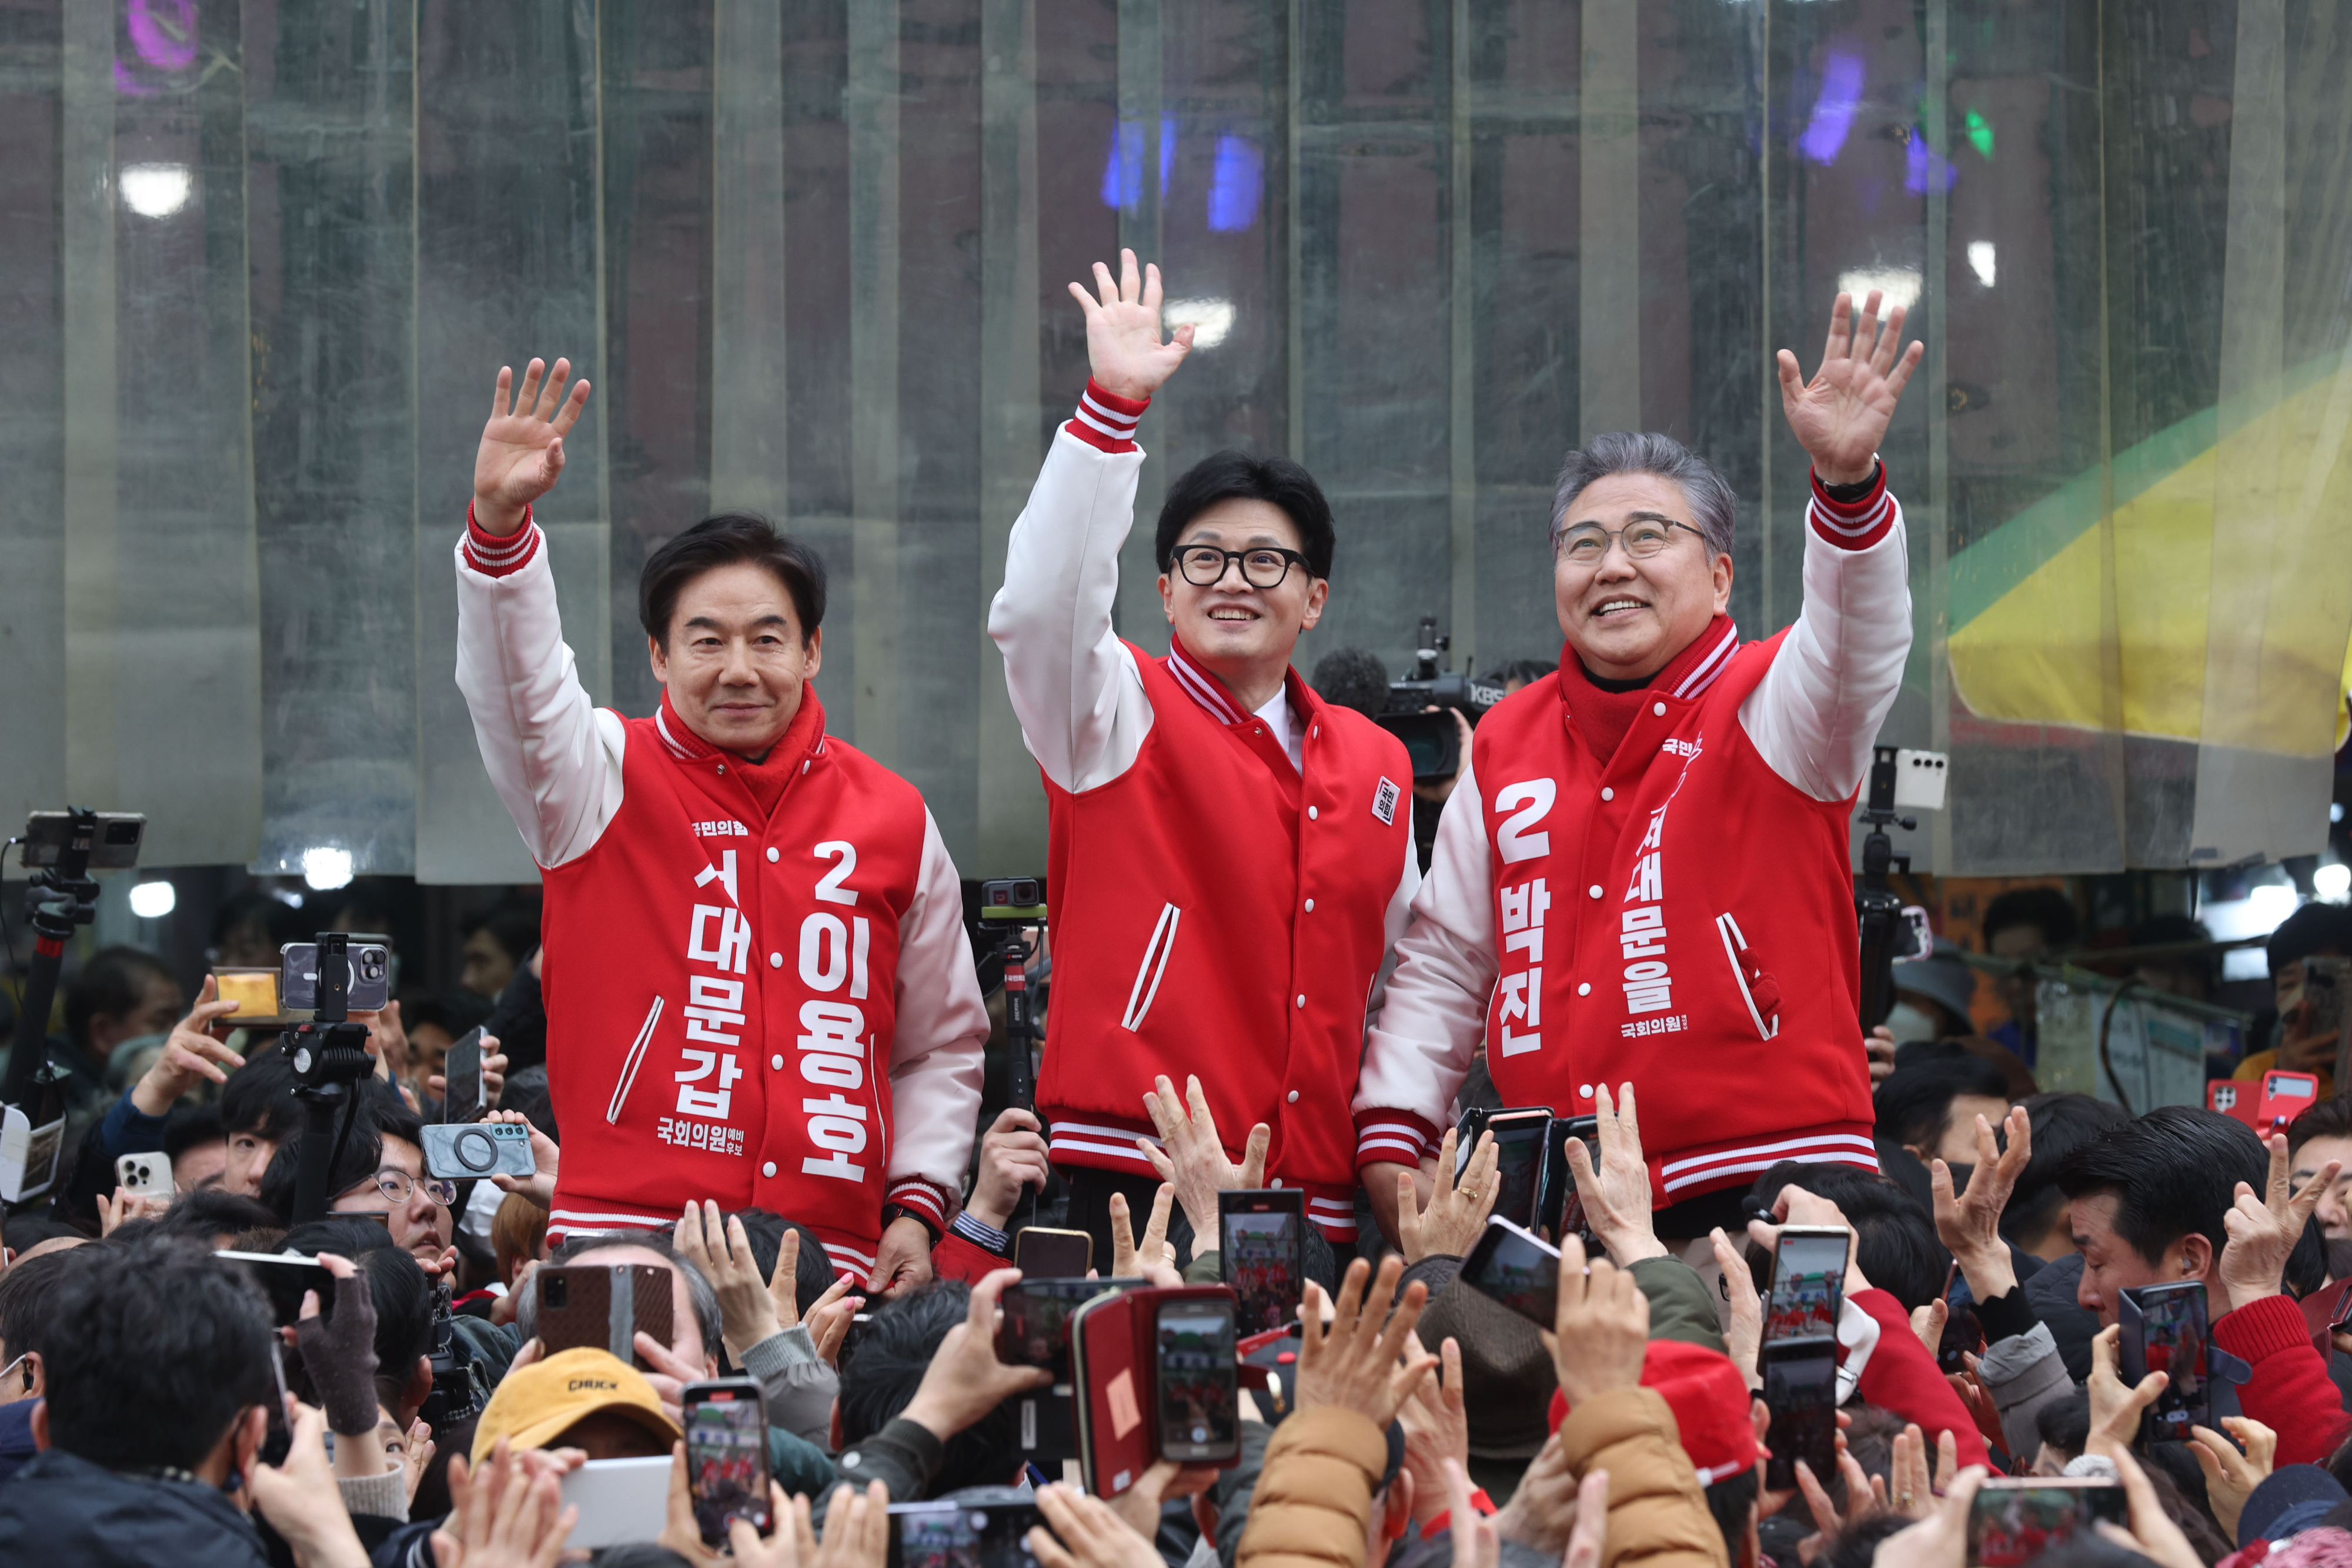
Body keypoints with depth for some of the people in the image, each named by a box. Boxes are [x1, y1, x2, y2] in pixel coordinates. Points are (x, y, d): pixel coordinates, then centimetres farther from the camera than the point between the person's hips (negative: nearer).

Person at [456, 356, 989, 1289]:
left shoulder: (893, 819, 14)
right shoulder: (611, 782, 7)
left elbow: (942, 1045, 19)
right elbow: (513, 684, -13)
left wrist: (918, 1205, 8)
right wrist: (500, 520, -29)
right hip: (627, 1232, -2)